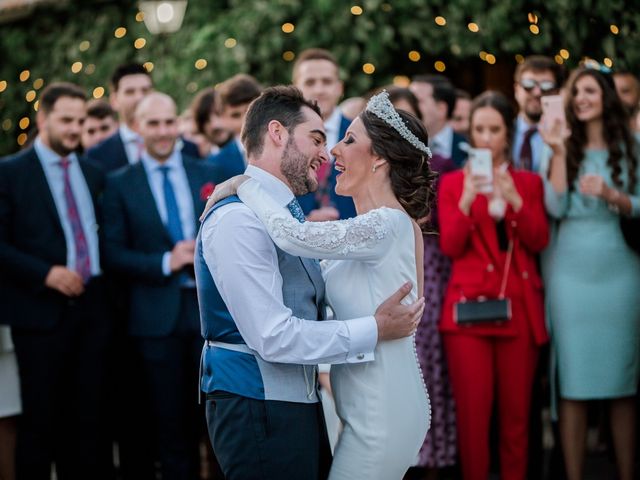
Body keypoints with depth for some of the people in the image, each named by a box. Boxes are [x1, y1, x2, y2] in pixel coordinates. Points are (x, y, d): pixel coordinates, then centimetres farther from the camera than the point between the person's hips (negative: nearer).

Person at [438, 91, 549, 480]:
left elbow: (539, 241, -1)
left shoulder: (529, 182, 12)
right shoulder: (453, 182, 8)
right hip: (469, 305, -1)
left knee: (517, 410, 1)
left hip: (520, 306, 1)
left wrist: (514, 199, -15)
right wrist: (467, 198, -17)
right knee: (472, 410, -7)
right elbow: (450, 247, -3)